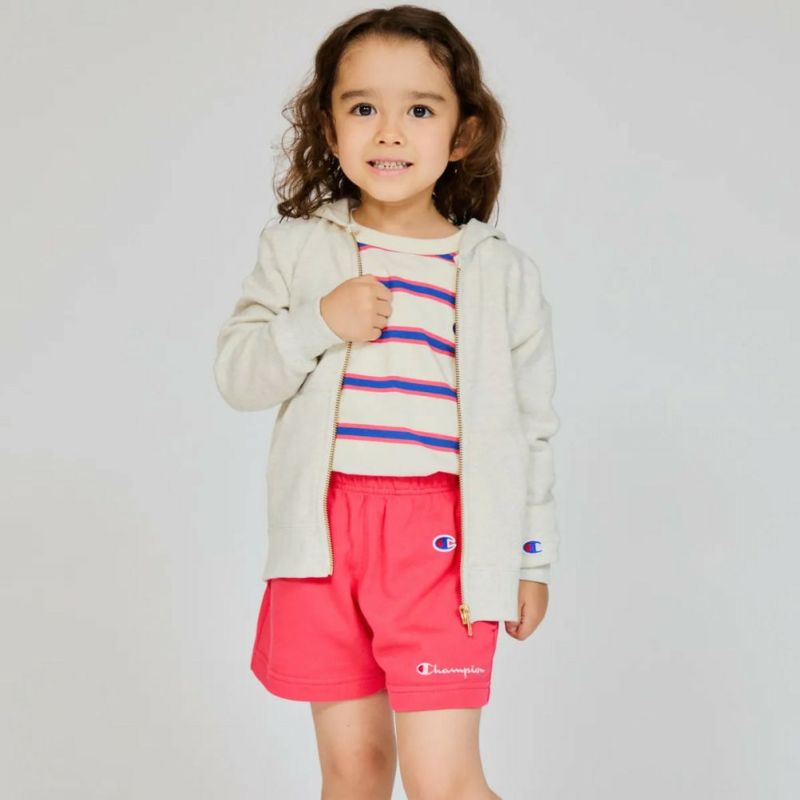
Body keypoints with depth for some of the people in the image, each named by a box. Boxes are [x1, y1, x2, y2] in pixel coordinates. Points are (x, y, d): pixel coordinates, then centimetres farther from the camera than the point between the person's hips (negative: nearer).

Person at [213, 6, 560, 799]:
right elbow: (236, 375, 2)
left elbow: (531, 425, 8)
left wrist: (533, 557, 8)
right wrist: (319, 322, -15)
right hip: (325, 531, 2)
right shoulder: (296, 247, 5)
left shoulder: (502, 271, 3)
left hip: (441, 543, -2)